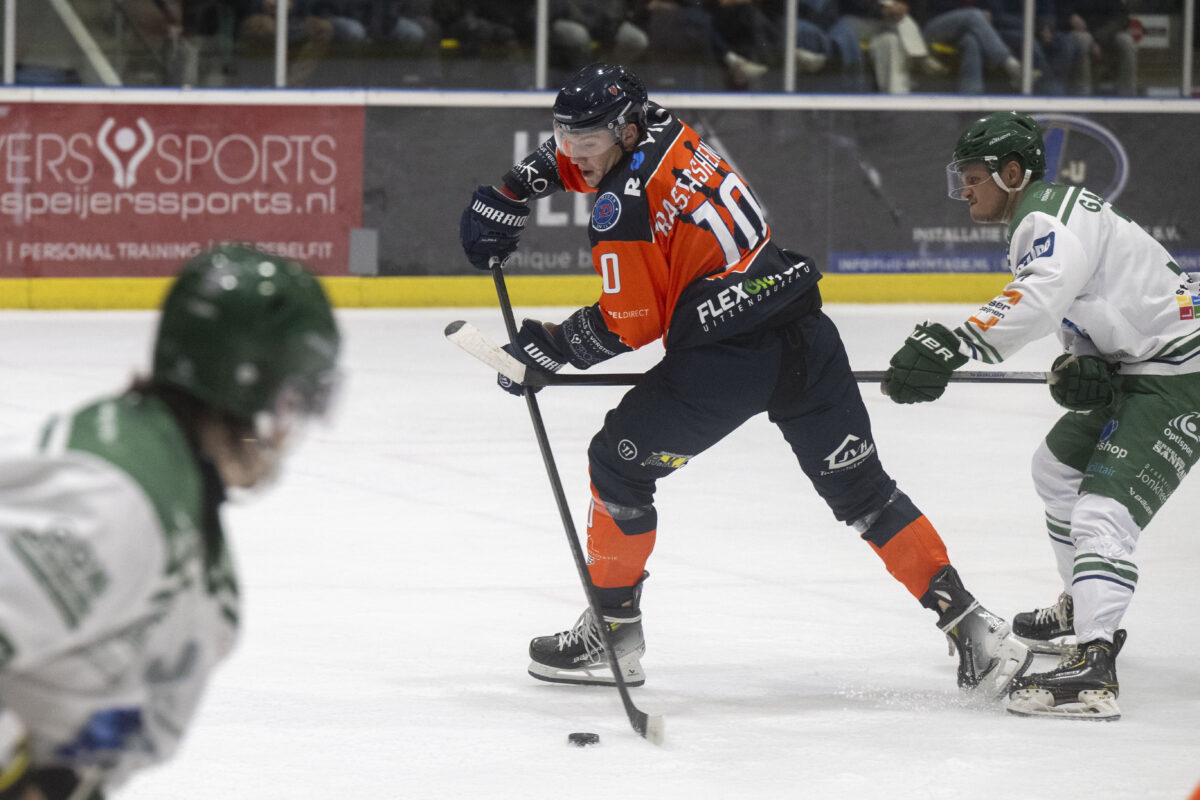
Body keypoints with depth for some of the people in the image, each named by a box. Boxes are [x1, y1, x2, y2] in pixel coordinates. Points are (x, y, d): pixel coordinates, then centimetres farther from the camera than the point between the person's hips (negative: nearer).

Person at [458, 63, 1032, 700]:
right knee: (860, 489, 12)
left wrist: (551, 347, 3)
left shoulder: (623, 203, -12)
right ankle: (969, 624, 7)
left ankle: (612, 631, 15)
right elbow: (577, 156, 33)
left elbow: (631, 324, -9)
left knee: (618, 462, 8)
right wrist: (510, 192, 28)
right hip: (807, 335, 8)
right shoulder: (666, 133, 12)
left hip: (731, 357, -8)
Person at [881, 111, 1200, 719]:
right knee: (1059, 467, 27)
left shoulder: (1053, 218, -18)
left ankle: (1091, 671, -35)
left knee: (1102, 511, -23)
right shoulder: (1039, 223, 16)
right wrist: (1074, 369, -10)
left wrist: (949, 345, -46)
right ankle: (1085, 608, 42)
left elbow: (1040, 300, -38)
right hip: (1133, 370, 11)